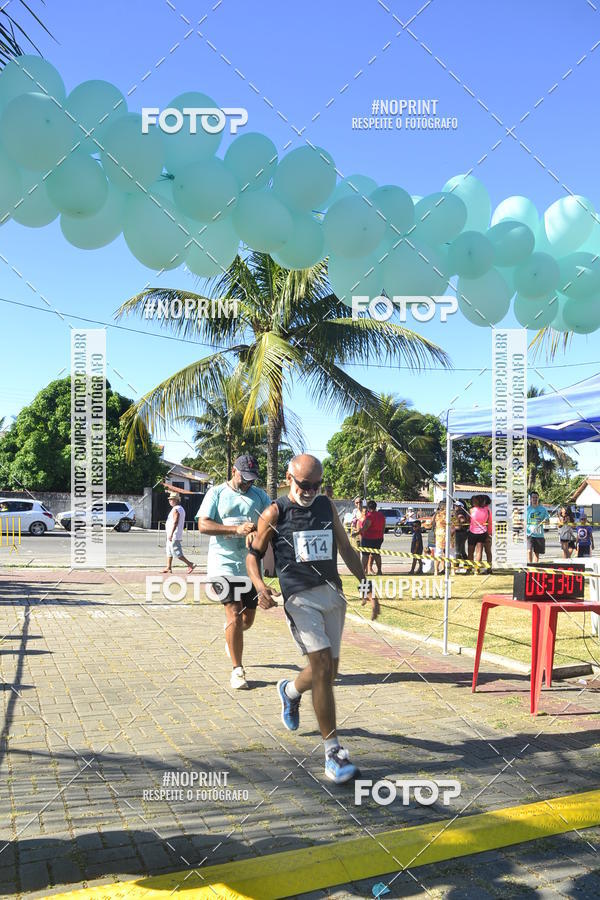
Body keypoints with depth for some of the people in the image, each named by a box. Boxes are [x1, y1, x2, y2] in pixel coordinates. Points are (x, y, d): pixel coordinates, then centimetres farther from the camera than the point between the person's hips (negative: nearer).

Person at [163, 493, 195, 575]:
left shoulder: (176, 509, -17)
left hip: (174, 536, -11)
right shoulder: (181, 509, 16)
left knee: (176, 553, -8)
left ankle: (189, 564, -7)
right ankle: (168, 568, 19)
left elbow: (175, 522, -25)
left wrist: (171, 534, -27)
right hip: (174, 536, 11)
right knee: (169, 552, 15)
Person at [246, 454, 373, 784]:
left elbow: (347, 550, 16)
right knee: (322, 665, -18)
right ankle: (333, 751, -11)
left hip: (333, 594, 5)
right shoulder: (274, 514, -3)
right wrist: (260, 586, -13)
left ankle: (290, 691, 46)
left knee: (329, 669, 12)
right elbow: (253, 554, 5)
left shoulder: (327, 506, 9)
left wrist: (366, 585, 10)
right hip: (300, 597, -5)